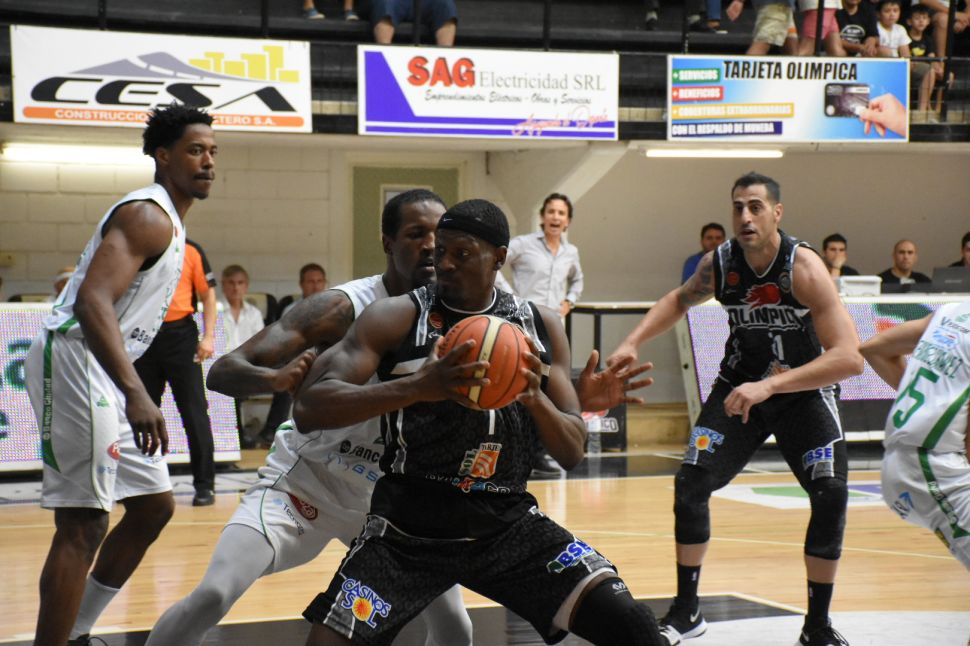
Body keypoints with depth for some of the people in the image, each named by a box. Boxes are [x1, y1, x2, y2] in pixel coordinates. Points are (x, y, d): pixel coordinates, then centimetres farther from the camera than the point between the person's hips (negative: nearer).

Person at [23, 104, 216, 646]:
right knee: (84, 523, -13)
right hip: (75, 362, -11)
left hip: (103, 371, 11)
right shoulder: (148, 215, -15)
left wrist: (134, 393, 28)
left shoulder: (167, 221, 18)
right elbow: (91, 302, -29)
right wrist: (136, 394, -39)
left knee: (155, 505, 14)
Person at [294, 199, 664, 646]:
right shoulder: (395, 318, -8)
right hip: (408, 529, -2)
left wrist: (535, 398, -17)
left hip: (509, 524, 3)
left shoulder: (540, 326, 4)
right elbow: (309, 408, -19)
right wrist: (418, 387, -33)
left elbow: (572, 452, 5)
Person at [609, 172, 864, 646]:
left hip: (804, 390, -3)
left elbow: (849, 358, -35)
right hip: (740, 385, 3)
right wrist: (633, 343, -2)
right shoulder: (718, 263, -12)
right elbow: (679, 300, 13)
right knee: (690, 484, -11)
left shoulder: (803, 267, -27)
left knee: (830, 494, -19)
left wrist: (769, 386, -41)